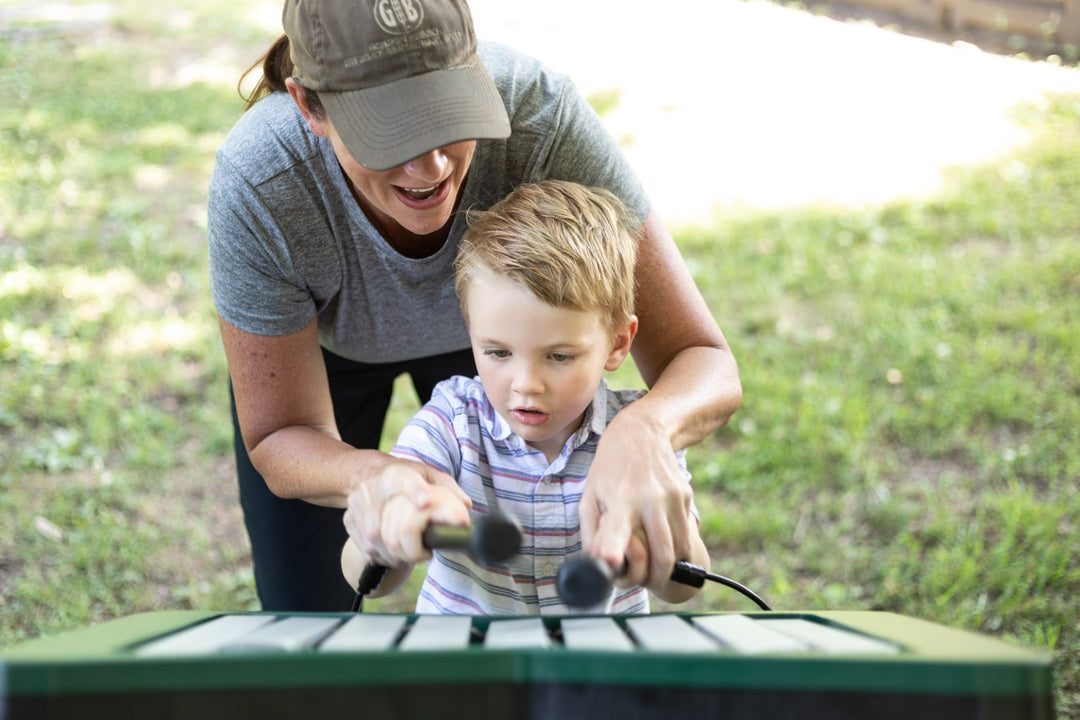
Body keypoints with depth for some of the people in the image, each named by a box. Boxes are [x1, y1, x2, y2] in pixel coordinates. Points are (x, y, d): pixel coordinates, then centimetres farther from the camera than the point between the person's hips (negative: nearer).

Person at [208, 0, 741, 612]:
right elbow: (279, 442, -28)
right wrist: (372, 474, -53)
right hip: (323, 342, 0)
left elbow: (706, 362, -37)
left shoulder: (541, 113, -41)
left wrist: (642, 431, -62)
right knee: (303, 605, 8)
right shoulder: (255, 186, -41)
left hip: (491, 325, 1)